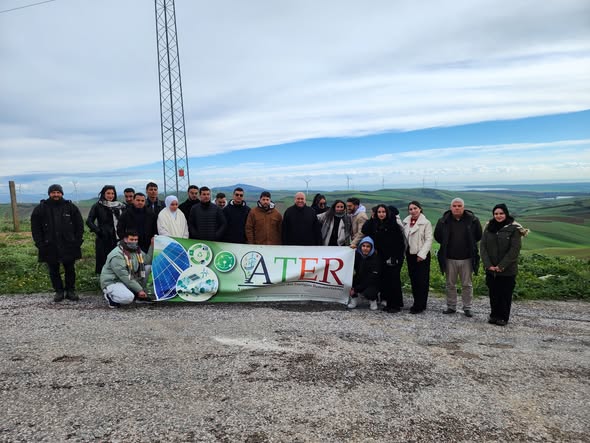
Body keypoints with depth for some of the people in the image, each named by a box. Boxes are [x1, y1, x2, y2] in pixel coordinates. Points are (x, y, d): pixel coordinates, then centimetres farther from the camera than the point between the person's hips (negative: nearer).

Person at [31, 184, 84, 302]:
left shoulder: (71, 207, 2)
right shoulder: (40, 209, 1)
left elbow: (79, 225, 4)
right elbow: (35, 228, 2)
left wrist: (77, 241, -2)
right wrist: (40, 244, -5)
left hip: (69, 246, 0)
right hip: (50, 247, 0)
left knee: (70, 270, 8)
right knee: (53, 271, 9)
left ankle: (70, 291, 20)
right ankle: (59, 291, 21)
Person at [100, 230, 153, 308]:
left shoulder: (137, 250, 3)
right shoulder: (117, 255, -24)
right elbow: (124, 276, -26)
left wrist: (152, 246, -8)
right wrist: (139, 290, -25)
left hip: (129, 280, 8)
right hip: (112, 282, -8)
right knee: (128, 298, -36)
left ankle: (140, 295, 4)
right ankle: (109, 296, -2)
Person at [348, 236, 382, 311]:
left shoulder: (375, 259, -19)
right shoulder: (357, 255, -7)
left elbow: (371, 279, -22)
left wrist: (356, 289, -25)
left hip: (372, 284, -4)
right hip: (359, 281, 5)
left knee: (368, 293, -35)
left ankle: (373, 300, 3)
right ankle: (354, 299, -4)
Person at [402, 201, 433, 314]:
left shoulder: (426, 223, -7)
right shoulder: (406, 222, 9)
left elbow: (429, 240, -11)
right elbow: (404, 237, 11)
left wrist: (422, 254, -16)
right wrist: (404, 251, 2)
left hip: (422, 255, -5)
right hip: (410, 254, 6)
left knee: (422, 281, -3)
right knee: (413, 279, 10)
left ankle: (420, 305, 3)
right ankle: (417, 303, 22)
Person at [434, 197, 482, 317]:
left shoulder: (472, 220, -5)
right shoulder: (443, 221, -3)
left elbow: (479, 236, 9)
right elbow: (437, 236, 11)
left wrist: (469, 244, 8)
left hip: (467, 259, -1)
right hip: (450, 259, 1)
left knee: (467, 285, 7)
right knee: (450, 284, 11)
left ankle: (467, 308, 19)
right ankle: (451, 306, 23)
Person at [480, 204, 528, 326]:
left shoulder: (514, 229, -8)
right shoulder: (489, 227, 4)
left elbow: (514, 250, -13)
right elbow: (483, 246, 1)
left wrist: (501, 266, -15)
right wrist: (488, 265, -9)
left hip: (507, 270, -4)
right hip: (491, 269, 4)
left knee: (505, 294, 6)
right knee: (493, 293, 11)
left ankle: (503, 317, 20)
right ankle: (494, 315, 26)